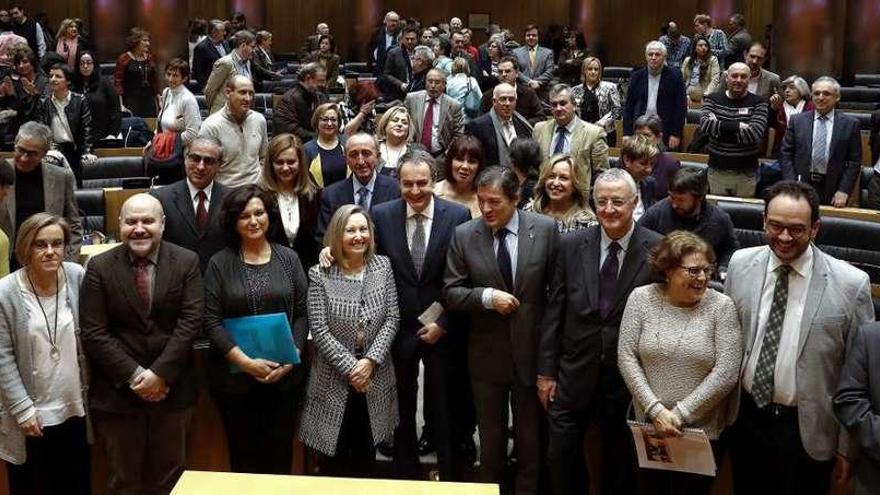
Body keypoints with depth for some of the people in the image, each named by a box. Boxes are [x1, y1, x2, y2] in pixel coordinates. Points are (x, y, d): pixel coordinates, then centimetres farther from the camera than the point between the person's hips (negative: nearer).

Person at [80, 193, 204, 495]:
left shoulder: (186, 262, -2)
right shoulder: (99, 267, -3)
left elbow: (190, 322, -8)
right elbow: (93, 334, -8)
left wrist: (160, 373, -16)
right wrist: (135, 375, -15)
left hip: (172, 389, 0)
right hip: (117, 391, 0)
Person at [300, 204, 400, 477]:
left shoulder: (383, 266, 0)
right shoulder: (319, 274, -9)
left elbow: (392, 318, -3)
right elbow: (319, 331, -12)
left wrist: (370, 360, -13)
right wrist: (350, 367, -16)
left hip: (375, 374, 3)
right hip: (334, 377, -2)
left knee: (366, 452, 14)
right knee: (336, 454, 6)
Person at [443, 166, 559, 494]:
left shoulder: (545, 229, -6)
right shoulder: (463, 235, -5)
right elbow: (450, 293, -4)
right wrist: (487, 296, -21)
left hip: (532, 350, -1)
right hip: (486, 354, 1)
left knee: (531, 440, 12)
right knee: (491, 439, 15)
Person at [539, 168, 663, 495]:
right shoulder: (572, 245, -2)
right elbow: (554, 310, 1)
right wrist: (546, 371, 0)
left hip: (629, 377, -1)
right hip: (575, 373, 2)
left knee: (620, 462, 15)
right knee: (562, 456, 8)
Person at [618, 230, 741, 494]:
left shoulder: (721, 306, -8)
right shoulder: (641, 298, -3)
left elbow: (726, 373, -13)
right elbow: (626, 356, -6)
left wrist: (681, 415, -14)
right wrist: (655, 410, -14)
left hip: (703, 431, -1)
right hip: (648, 426, 2)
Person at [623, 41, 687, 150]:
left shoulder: (674, 76, 1)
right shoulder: (637, 76, 9)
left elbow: (681, 107, -1)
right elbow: (628, 106, 9)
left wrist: (676, 134, -7)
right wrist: (627, 134, 1)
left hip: (665, 133, -2)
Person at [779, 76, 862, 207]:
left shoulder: (850, 124, 2)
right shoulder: (797, 121, 5)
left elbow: (854, 162, 2)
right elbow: (785, 154, 4)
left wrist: (844, 191, -8)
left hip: (833, 190, -1)